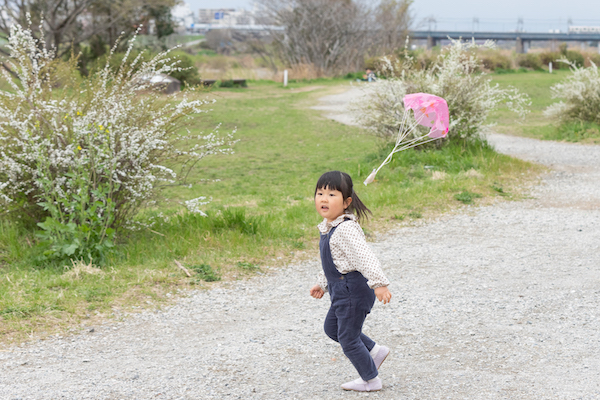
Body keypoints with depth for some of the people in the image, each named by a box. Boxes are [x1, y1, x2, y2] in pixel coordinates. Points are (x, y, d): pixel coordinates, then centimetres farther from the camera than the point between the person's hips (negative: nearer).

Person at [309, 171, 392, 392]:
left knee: (347, 337, 3)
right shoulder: (328, 226, 7)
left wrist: (379, 283, -42)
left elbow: (364, 256, -34)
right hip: (342, 290, 10)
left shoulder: (346, 228, -24)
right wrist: (322, 283, 29)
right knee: (332, 327, 24)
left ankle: (371, 380, 21)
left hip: (353, 290, -10)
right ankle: (375, 351, 34)